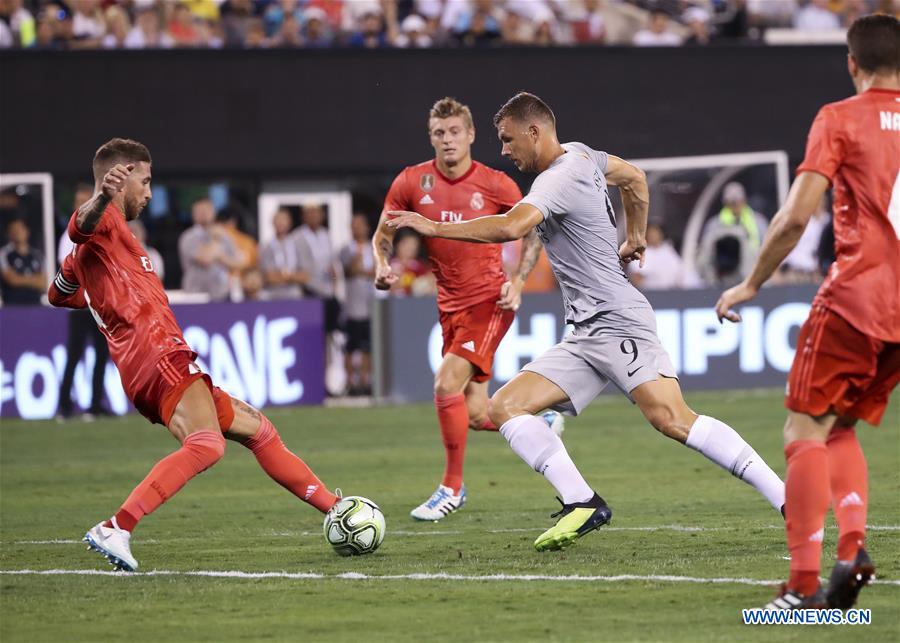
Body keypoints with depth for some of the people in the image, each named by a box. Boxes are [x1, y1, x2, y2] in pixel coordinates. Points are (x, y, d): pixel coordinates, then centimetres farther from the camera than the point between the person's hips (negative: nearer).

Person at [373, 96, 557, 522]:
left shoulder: (495, 185, -8)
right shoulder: (412, 183, -1)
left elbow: (533, 233, 5)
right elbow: (382, 235, 10)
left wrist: (517, 281, -8)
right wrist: (383, 267, -11)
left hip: (490, 300, -4)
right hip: (451, 305, 4)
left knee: (447, 383, -22)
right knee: (476, 416, 5)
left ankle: (452, 487, -8)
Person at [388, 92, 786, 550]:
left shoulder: (562, 178, -12)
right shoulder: (580, 154, 17)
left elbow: (511, 226, -29)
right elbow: (635, 177, 35)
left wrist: (435, 228, -23)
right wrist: (636, 238, 42)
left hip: (619, 323, -10)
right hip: (585, 338, 10)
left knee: (672, 419, -25)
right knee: (504, 407, -2)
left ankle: (786, 498, -22)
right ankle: (581, 503, -16)